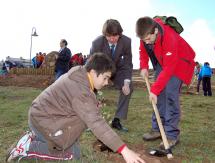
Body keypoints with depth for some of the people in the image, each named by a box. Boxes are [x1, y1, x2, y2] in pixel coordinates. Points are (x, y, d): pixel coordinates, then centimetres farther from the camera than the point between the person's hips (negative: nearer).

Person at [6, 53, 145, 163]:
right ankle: (27, 148, -4)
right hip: (43, 120, -10)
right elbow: (97, 123, -36)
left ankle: (35, 137, 17)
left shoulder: (78, 74, 1)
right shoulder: (81, 92, -30)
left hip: (42, 113, 10)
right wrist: (124, 150, -37)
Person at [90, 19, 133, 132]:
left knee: (128, 88, -13)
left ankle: (117, 121, -1)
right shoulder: (97, 43, -31)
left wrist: (126, 83, -26)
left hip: (117, 68, 2)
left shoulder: (126, 41, -25)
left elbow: (128, 64, -14)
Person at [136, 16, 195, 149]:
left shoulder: (169, 38, -36)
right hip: (161, 62, 7)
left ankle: (172, 135, -12)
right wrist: (144, 67, -11)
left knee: (170, 94, -19)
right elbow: (143, 51, 5)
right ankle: (157, 129, 10)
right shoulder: (146, 34, -16)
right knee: (160, 94, 1)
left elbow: (168, 69, -35)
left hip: (179, 63, -6)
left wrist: (154, 89, -35)